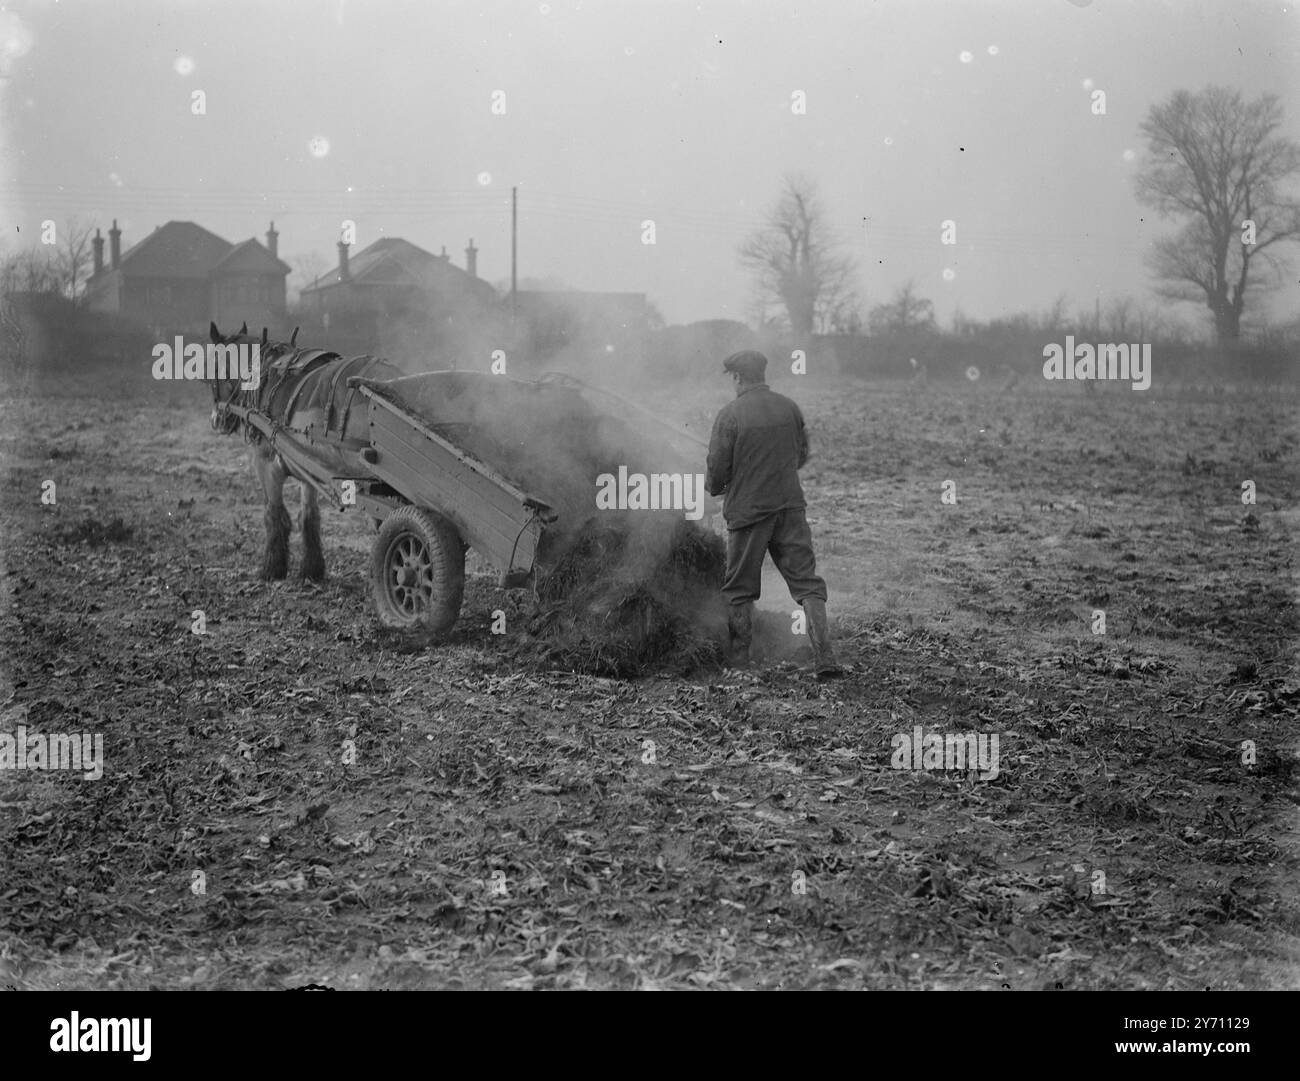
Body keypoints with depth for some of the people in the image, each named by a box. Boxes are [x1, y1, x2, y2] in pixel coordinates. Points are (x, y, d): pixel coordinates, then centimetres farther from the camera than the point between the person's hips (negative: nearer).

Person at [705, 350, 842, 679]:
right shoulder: (789, 407, 3)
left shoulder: (730, 415, -11)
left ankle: (738, 663, 15)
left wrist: (714, 487, 12)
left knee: (739, 591, 10)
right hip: (790, 505, 3)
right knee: (807, 583, 3)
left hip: (747, 510, -3)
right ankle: (824, 659, -7)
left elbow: (717, 470, -10)